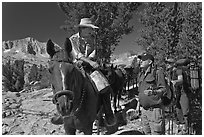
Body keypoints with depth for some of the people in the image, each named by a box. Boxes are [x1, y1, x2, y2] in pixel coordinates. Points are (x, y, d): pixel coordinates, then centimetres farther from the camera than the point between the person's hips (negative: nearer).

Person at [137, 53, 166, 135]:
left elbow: (163, 89, -11)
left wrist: (153, 92, -26)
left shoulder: (157, 73, -8)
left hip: (155, 109, -7)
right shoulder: (140, 74, 13)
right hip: (144, 110, 7)